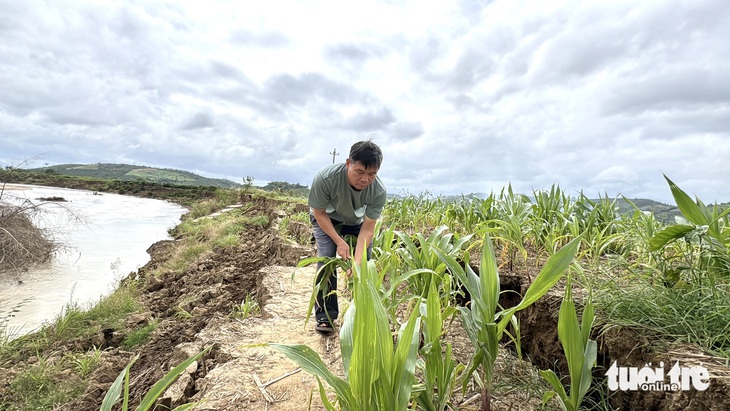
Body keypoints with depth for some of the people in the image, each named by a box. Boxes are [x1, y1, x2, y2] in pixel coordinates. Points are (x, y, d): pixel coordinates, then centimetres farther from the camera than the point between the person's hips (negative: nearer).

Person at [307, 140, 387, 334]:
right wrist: (339, 242, -28)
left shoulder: (379, 192, -33)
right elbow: (319, 212, -23)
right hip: (327, 219, -2)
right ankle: (325, 316, -4)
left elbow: (367, 228, -27)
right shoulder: (326, 178, -39)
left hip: (357, 222, 2)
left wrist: (358, 261, -38)